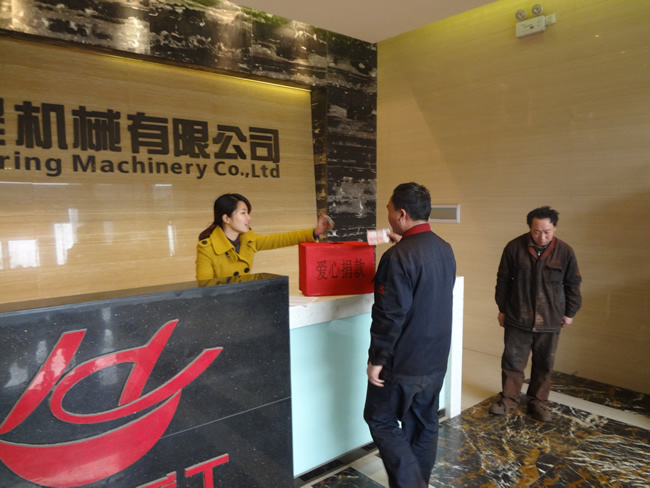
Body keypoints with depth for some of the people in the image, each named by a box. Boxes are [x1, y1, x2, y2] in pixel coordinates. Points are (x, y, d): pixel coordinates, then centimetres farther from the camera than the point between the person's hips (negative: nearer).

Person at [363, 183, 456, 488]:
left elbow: (390, 316, -24)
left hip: (403, 362, -8)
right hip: (436, 359, 8)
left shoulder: (399, 257, -23)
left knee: (381, 421, 10)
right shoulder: (445, 249, 4)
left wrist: (377, 359, -14)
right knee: (424, 424, 18)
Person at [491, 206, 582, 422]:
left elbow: (572, 285, 5)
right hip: (517, 318, -1)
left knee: (544, 364, 13)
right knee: (512, 361, 8)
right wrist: (502, 309, 4)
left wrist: (569, 312, 8)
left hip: (549, 321, 1)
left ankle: (538, 401, 29)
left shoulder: (564, 251, -6)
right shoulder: (514, 247, -9)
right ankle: (509, 398, 25)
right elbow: (503, 281, 0)